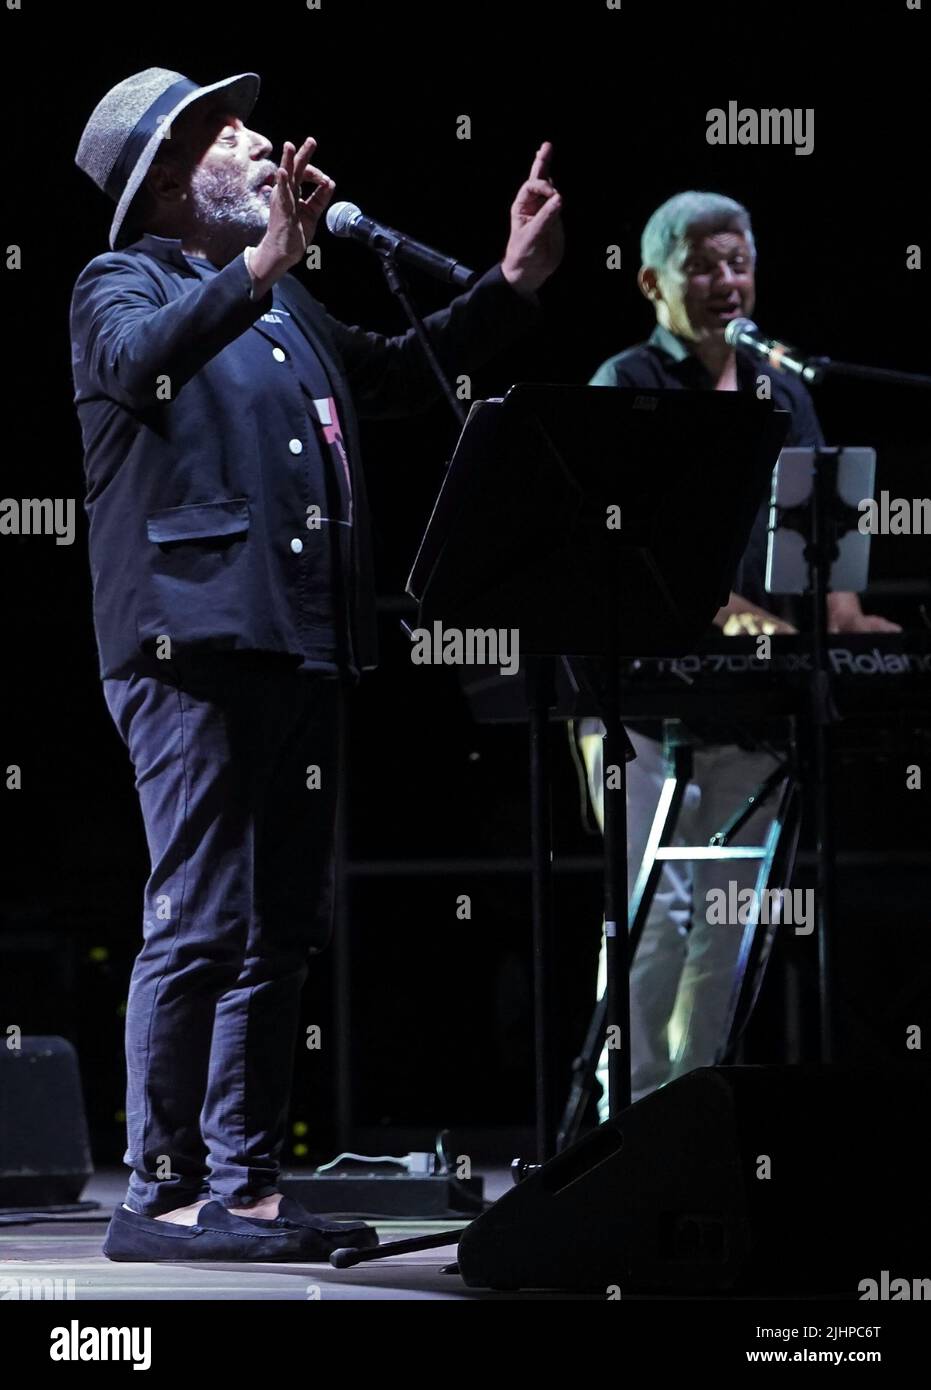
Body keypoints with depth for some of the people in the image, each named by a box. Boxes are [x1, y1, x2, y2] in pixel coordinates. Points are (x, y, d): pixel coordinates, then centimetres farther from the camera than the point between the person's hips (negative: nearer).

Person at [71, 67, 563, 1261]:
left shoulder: (283, 309, 23)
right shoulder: (122, 284, 0)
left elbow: (401, 376, 36)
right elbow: (141, 358, -24)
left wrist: (513, 284, 26)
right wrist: (259, 268, -38)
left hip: (300, 648, 8)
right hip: (191, 641, -8)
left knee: (278, 934, 8)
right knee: (200, 925, -12)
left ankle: (244, 1184, 12)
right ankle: (159, 1194, -9)